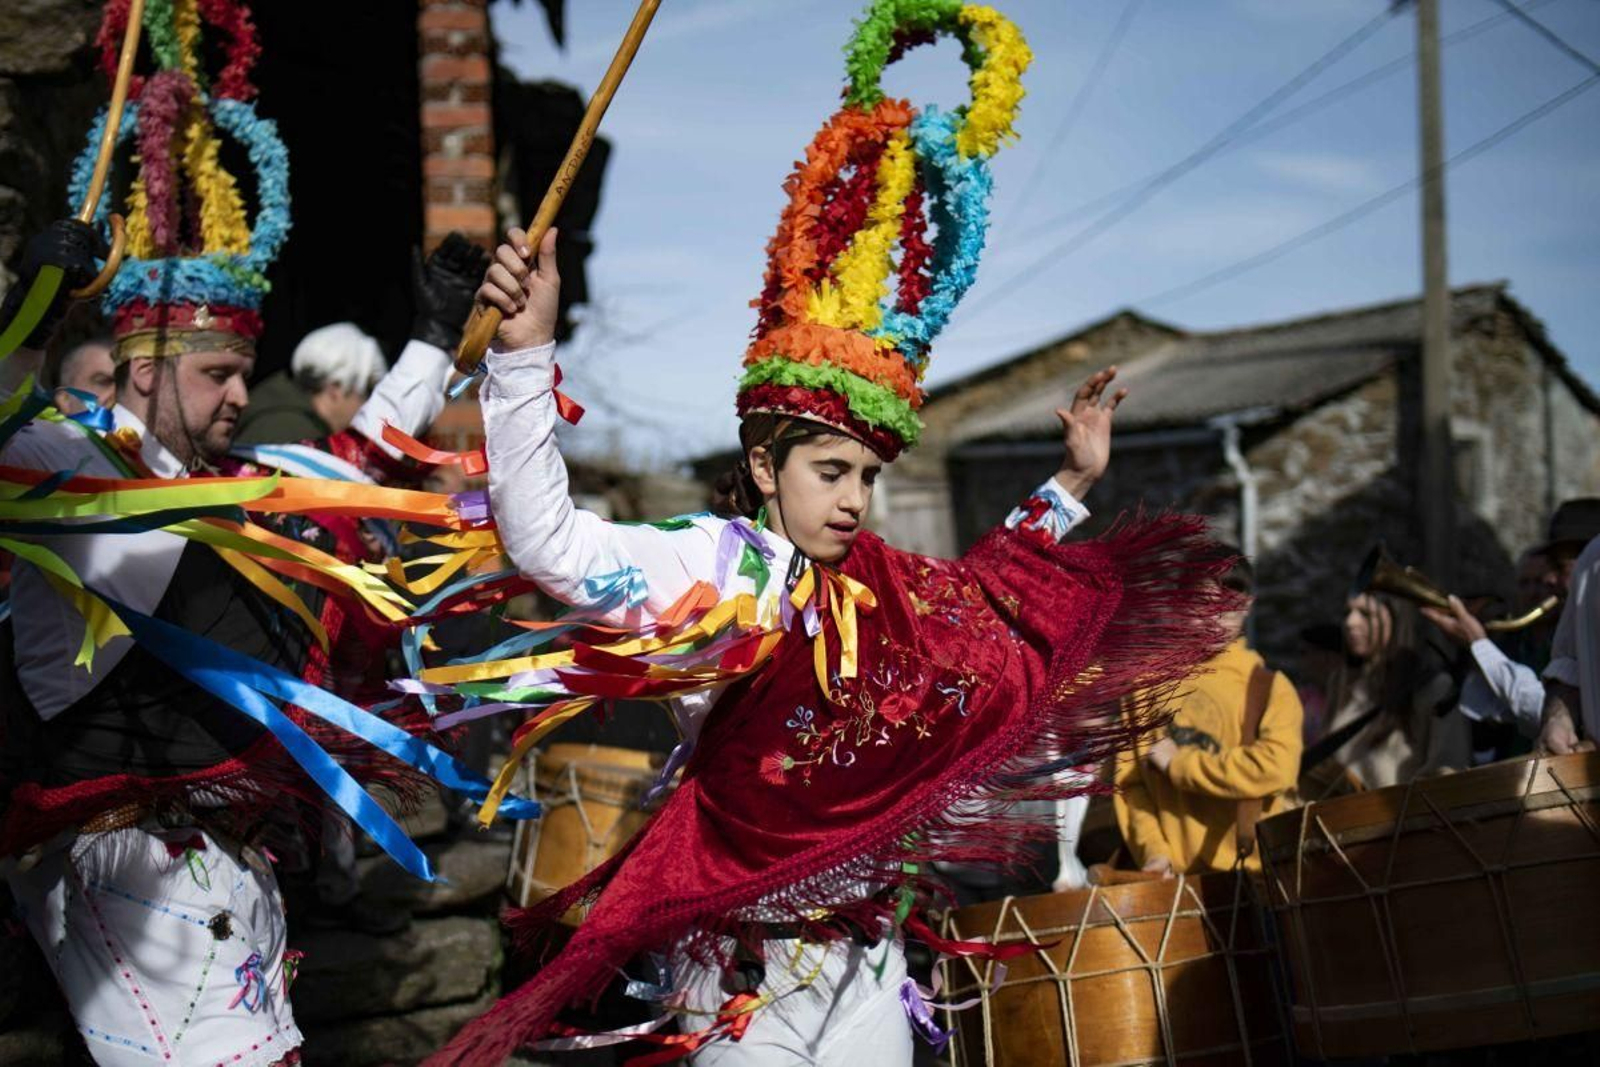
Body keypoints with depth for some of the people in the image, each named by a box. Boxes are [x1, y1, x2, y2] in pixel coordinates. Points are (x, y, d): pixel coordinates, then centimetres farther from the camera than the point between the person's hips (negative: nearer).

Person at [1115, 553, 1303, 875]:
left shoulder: (1268, 686, 1)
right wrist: (1152, 850, -9)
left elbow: (1276, 768, -14)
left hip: (1248, 875, -2)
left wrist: (1178, 764, -9)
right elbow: (1129, 779, 6)